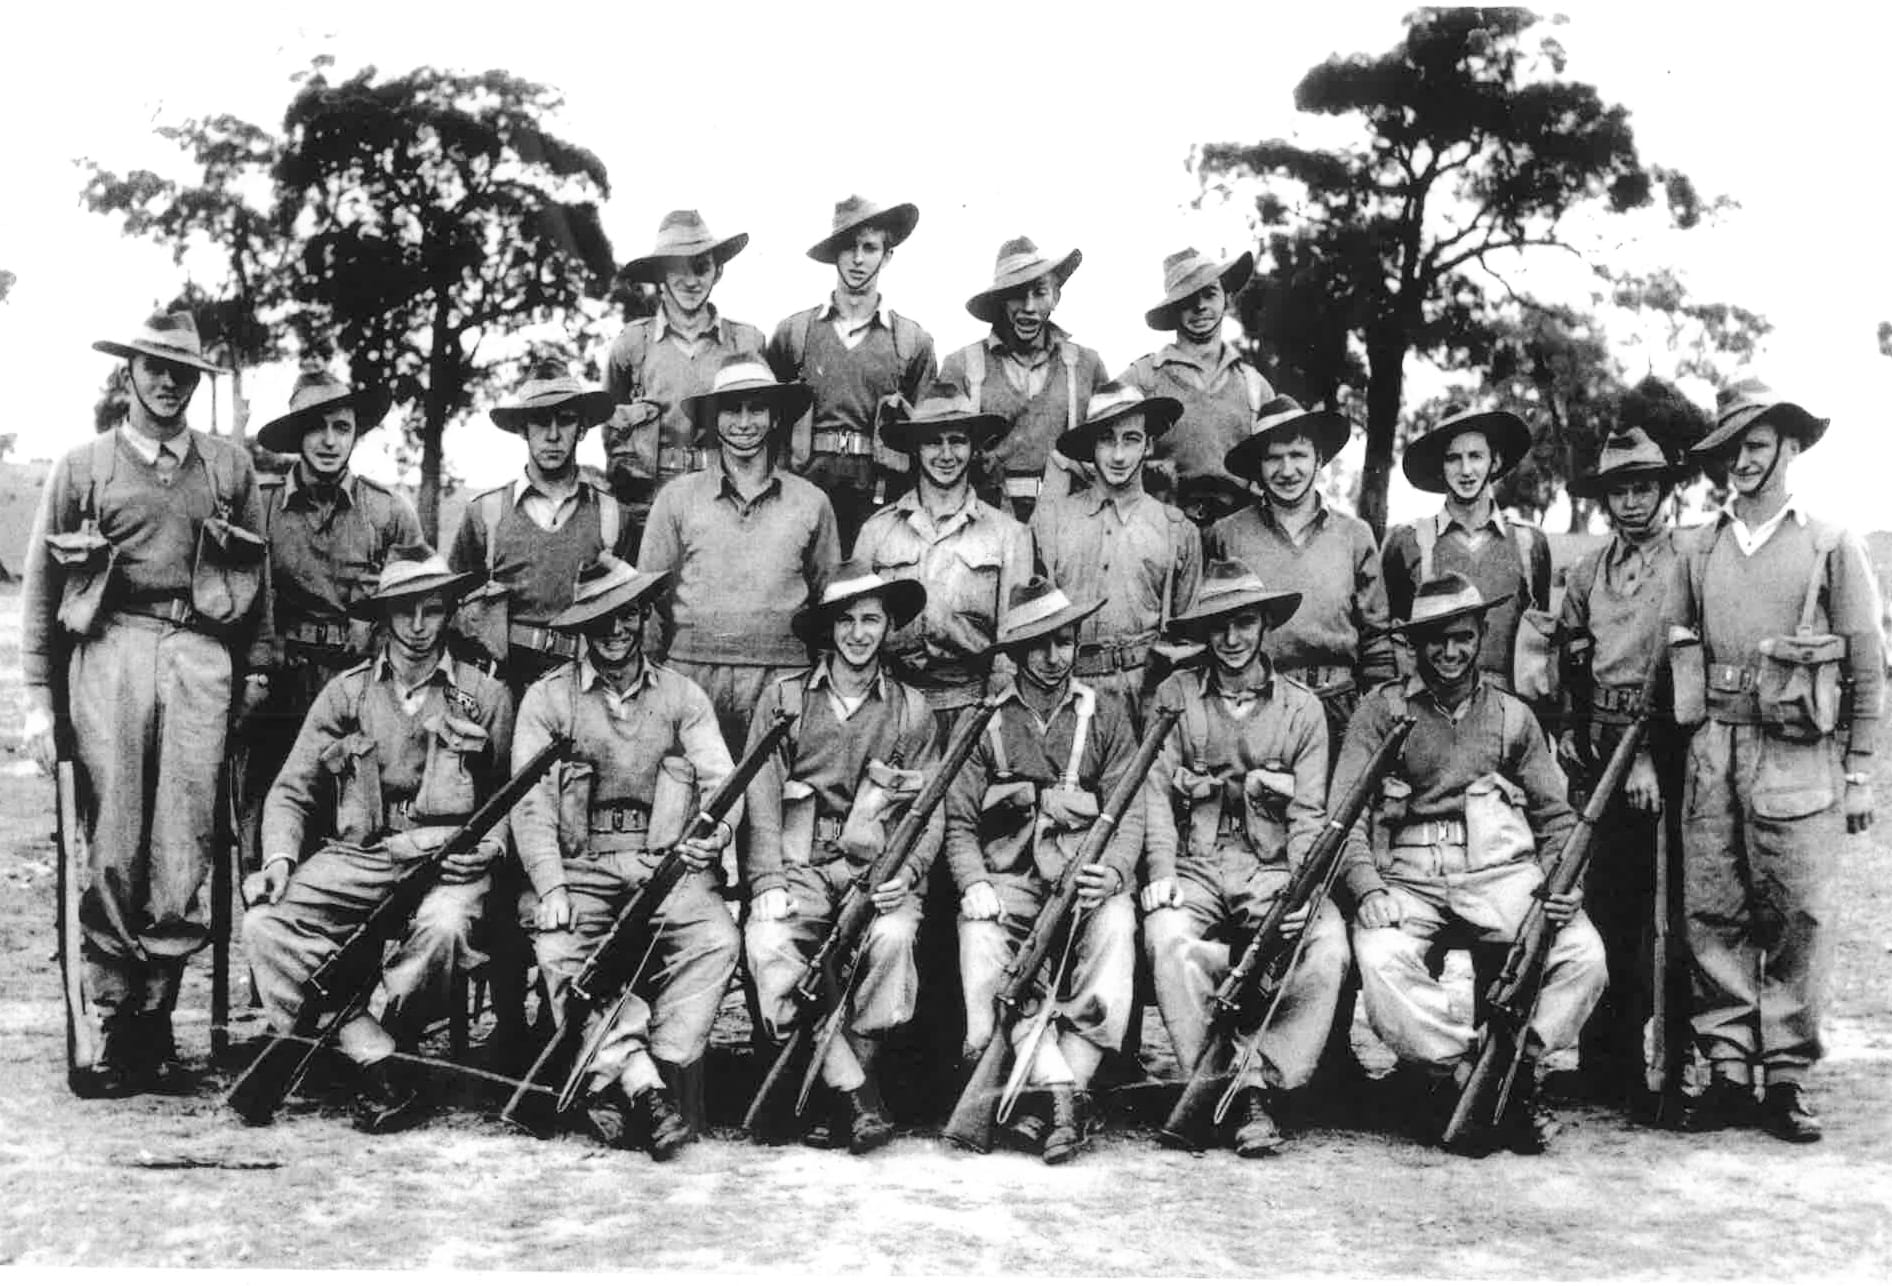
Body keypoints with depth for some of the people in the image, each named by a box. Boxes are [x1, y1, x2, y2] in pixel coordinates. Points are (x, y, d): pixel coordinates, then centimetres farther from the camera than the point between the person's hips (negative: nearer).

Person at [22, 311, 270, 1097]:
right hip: (110, 651, -1)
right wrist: (39, 700, 3)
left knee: (184, 855, -4)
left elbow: (258, 579, 15)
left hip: (200, 657, 1)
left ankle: (155, 1022, 5)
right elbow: (40, 587, 9)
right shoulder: (82, 467, 11)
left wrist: (255, 675, 6)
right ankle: (115, 1028, 3)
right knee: (112, 854, -3)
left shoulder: (229, 467, 15)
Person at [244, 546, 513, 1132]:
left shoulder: (486, 696, 10)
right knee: (265, 925, -23)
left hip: (447, 858, -2)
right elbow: (291, 791, 13)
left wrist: (489, 845, -9)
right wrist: (281, 858, -4)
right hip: (356, 856, 2)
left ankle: (387, 1036, -7)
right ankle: (377, 1060, -23)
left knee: (444, 927, -36)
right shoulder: (346, 694, 13)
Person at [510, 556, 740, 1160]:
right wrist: (551, 888, -15)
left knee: (717, 940, -27)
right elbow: (531, 802, 0)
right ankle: (645, 1087, -34)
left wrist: (714, 832, -18)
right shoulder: (548, 698, 8)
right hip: (578, 868, -1)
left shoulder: (682, 696, 14)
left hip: (665, 866, 1)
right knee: (561, 951, -31)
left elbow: (722, 780, 6)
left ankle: (613, 1088, -26)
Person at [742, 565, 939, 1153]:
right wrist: (769, 881, -9)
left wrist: (906, 872, -10)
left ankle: (850, 1077, -15)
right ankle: (857, 1095, -22)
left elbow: (929, 811, 9)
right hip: (799, 867, 0)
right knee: (767, 945, -29)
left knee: (894, 937, -32)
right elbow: (761, 799, 4)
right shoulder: (784, 697, 10)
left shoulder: (911, 710, 13)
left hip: (876, 868, 0)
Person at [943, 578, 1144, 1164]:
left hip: (1084, 876, 0)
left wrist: (1113, 872, -16)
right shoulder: (986, 722, 12)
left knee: (1115, 926, -33)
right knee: (979, 934, -32)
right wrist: (975, 884, -11)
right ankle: (1060, 1092, -37)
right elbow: (959, 823, 9)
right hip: (1008, 881, 1)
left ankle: (1065, 1084, -35)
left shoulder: (1105, 714, 12)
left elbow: (1129, 811, 4)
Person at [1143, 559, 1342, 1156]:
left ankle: (1260, 1083, -19)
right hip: (1194, 867, 0)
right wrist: (1162, 872, -13)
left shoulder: (1301, 707, 12)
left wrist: (1297, 890, -12)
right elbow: (1155, 788, 2)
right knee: (1167, 938, -32)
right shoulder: (1176, 696, 11)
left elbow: (1309, 814, 5)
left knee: (1328, 948, -28)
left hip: (1274, 870, 1)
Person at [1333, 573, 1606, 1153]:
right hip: (1408, 879, -2)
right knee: (1379, 957, -33)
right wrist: (1368, 887, -16)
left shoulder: (1513, 716, 18)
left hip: (1500, 872, 2)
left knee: (1584, 953, -24)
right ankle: (1462, 1071, -18)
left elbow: (1557, 816, 18)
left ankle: (1517, 1069, -6)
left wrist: (1563, 882, -2)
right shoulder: (1381, 710, 9)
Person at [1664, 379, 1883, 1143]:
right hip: (1712, 750, 3)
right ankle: (1727, 1070, 9)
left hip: (1798, 756, -3)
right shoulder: (1698, 550, 13)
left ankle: (1788, 1078, 3)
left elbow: (1868, 667, 4)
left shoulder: (1831, 546, 4)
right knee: (1712, 914, 2)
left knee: (1800, 916, -4)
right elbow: (1674, 655, 15)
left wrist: (1859, 773, 0)